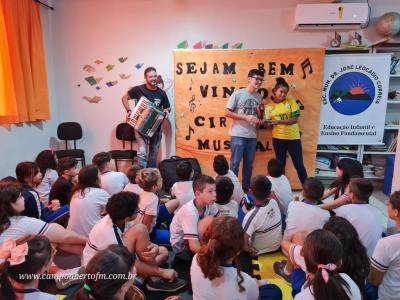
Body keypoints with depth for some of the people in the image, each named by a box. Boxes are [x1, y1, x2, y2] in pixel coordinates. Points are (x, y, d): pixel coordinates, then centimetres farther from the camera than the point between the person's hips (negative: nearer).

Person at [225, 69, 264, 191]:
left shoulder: (259, 97, 10)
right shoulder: (237, 94, -7)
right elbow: (227, 113, -9)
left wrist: (258, 120, -3)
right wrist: (246, 117, -16)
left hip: (252, 135, 6)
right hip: (238, 135, -5)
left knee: (249, 163, 12)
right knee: (235, 163, -1)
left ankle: (246, 188, 25)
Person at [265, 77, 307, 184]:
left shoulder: (290, 101, -2)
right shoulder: (269, 106, 2)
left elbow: (295, 119, -10)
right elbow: (267, 124, 3)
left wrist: (279, 121, -20)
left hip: (293, 137, -1)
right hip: (278, 138, 1)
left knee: (298, 164, 5)